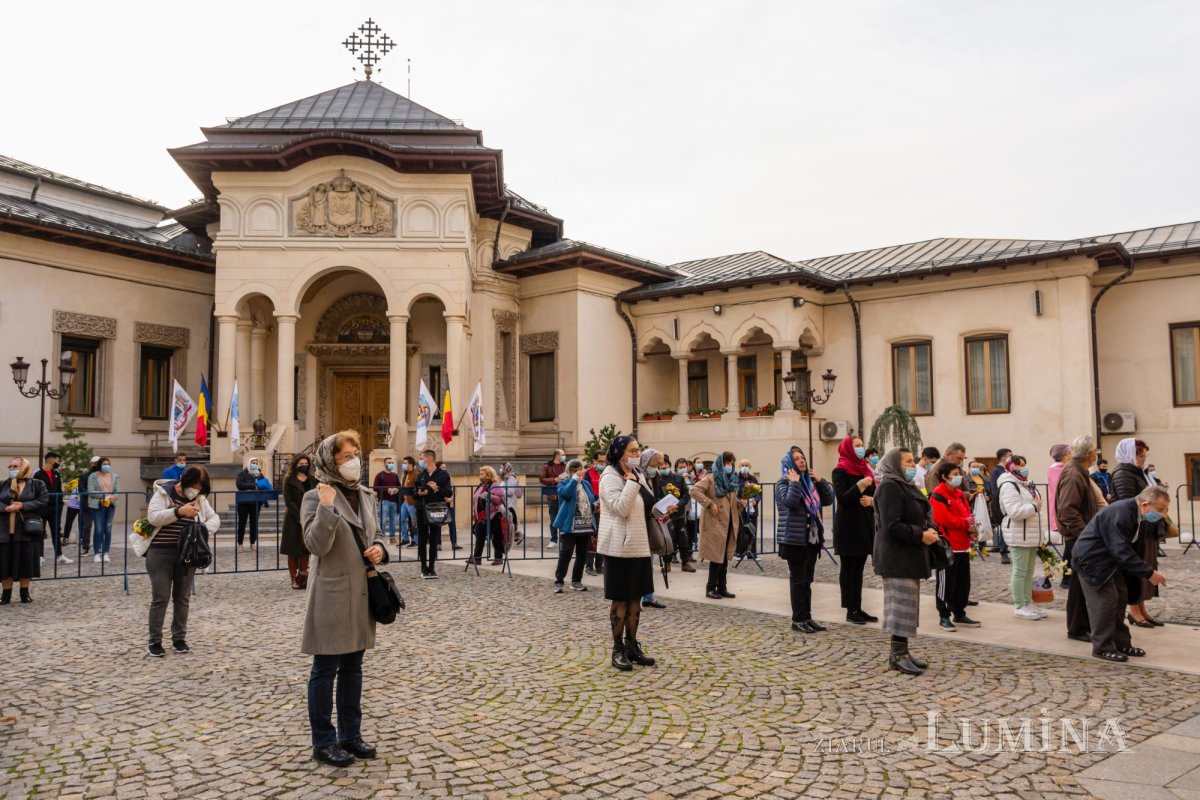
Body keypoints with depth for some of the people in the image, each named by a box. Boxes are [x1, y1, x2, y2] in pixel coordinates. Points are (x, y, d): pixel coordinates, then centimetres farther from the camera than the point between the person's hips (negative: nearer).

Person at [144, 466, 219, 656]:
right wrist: (179, 511, -28)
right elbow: (153, 517, -18)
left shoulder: (200, 499, 8)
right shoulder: (163, 493, -6)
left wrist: (205, 529, -15)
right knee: (160, 598, -1)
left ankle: (179, 639, 20)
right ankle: (154, 641, 10)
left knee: (183, 598, 9)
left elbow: (214, 518, 6)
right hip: (161, 553, -4)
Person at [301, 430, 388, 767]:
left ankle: (350, 735, 27)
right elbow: (316, 545, -20)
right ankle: (323, 742, 16)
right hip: (332, 594, -7)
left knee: (352, 667, 16)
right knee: (326, 670, 4)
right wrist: (327, 507, -30)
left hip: (362, 593, 7)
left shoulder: (366, 495, 9)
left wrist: (380, 548, -3)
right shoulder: (316, 497, -11)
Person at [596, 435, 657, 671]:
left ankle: (632, 645, 22)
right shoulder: (610, 477, -12)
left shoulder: (637, 475, 13)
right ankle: (618, 650, 11)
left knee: (636, 598, 13)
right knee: (620, 599, 1)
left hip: (639, 545, 8)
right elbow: (621, 508, -23)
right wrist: (631, 482, -22)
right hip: (620, 546, -8)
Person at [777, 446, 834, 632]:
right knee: (798, 580, -3)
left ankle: (807, 617, 17)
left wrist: (820, 481, 1)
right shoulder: (784, 483, -7)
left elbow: (828, 500, 10)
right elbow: (790, 502, -26)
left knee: (807, 580, 11)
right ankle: (798, 620, 3)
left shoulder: (810, 482, 14)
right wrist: (795, 482, -20)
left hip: (812, 538, 7)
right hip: (794, 540, -7)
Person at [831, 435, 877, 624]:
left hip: (865, 525, 7)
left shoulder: (865, 468, 14)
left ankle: (858, 608, 15)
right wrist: (861, 485, -23)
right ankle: (851, 610, 5)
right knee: (848, 568, 1)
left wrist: (871, 500, -7)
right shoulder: (840, 471, -7)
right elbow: (842, 498, -18)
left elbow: (875, 494, 14)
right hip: (848, 527, -7)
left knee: (859, 568, 10)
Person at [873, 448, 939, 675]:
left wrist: (928, 531, 6)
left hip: (909, 556, 10)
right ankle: (897, 656, -3)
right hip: (897, 557, -10)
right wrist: (921, 535, -18)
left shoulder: (906, 486, 18)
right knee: (901, 604, -8)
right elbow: (892, 525, -22)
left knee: (908, 605, 13)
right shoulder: (890, 487, -14)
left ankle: (901, 651, 19)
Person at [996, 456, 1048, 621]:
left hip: (1032, 534, 9)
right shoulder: (1009, 486, -15)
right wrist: (1034, 506, -14)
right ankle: (1019, 607, 3)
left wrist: (1041, 535, 20)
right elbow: (1015, 512, -26)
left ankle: (1027, 602, 22)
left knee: (1029, 571, 13)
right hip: (1018, 535, -9)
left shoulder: (1026, 484, 16)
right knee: (1020, 571, -4)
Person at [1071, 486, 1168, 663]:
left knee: (1119, 597, 11)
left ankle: (1121, 643, 21)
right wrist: (1149, 573, -27)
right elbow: (1122, 551, -30)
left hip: (1109, 559, 10)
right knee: (1106, 599, -9)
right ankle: (1102, 647, 1)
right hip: (1092, 559, -10)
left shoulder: (1133, 513, 1)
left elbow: (1127, 548, 8)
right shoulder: (1120, 514, -29)